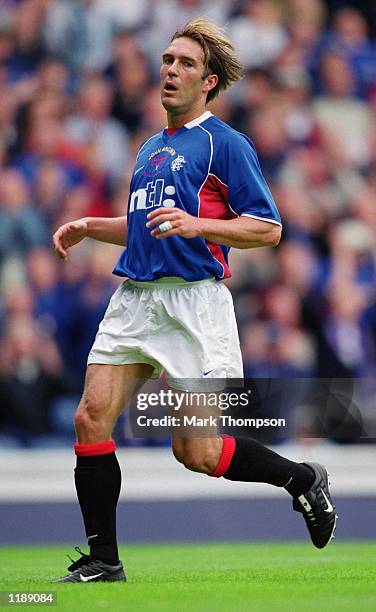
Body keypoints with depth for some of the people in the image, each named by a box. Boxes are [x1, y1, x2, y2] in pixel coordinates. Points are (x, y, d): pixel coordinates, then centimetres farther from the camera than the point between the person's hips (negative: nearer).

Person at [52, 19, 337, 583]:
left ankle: (303, 479, 18)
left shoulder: (225, 143, -3)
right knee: (91, 420, -6)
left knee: (197, 454, -7)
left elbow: (268, 228, -8)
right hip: (134, 298, 7)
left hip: (193, 300, -7)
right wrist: (88, 228, 18)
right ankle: (102, 562, 2)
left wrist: (197, 224, -21)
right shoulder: (151, 149, 20)